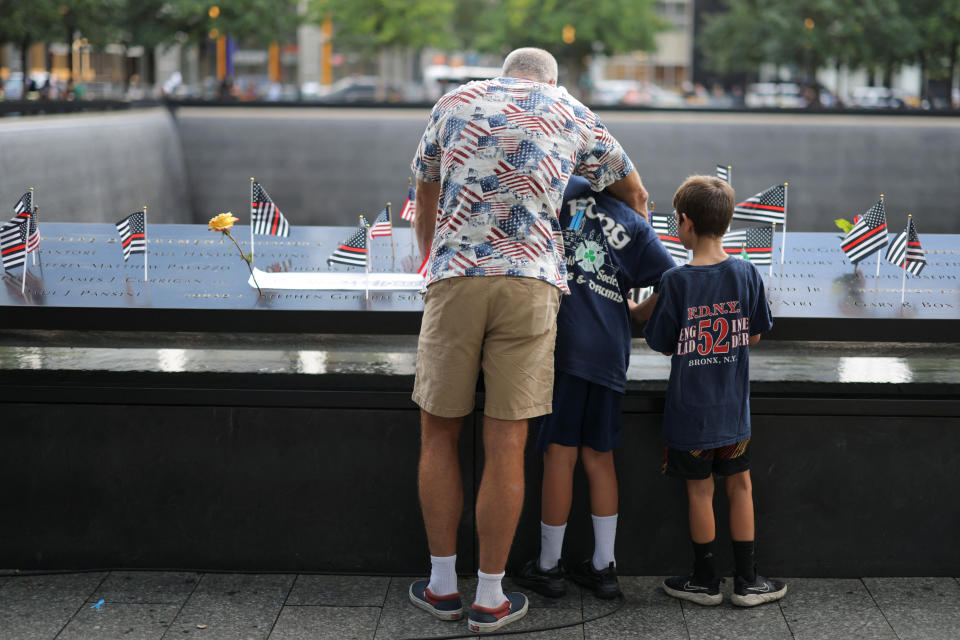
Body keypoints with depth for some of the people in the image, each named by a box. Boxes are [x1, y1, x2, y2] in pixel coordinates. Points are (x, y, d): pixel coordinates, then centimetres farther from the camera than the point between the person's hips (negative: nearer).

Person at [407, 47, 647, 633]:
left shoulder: (455, 102, 18)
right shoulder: (572, 113, 17)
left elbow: (426, 198, 28)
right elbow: (635, 194, 27)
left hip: (454, 278, 1)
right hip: (532, 283, 0)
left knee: (439, 435, 12)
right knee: (506, 446, 2)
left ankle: (443, 584, 18)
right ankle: (491, 599, 10)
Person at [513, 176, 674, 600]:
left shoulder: (569, 190, 6)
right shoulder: (633, 224, 12)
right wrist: (639, 313, 23)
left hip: (565, 342, -4)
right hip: (610, 353, 4)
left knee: (560, 454, 1)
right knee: (599, 457, 12)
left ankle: (548, 566, 10)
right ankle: (603, 568, 18)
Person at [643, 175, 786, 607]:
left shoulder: (676, 281, -15)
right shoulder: (746, 273, -6)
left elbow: (662, 344, -7)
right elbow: (754, 335, 3)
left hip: (690, 410, -3)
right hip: (734, 409, 3)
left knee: (700, 491, 9)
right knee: (740, 485, 14)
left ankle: (705, 579, 21)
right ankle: (746, 580, 20)